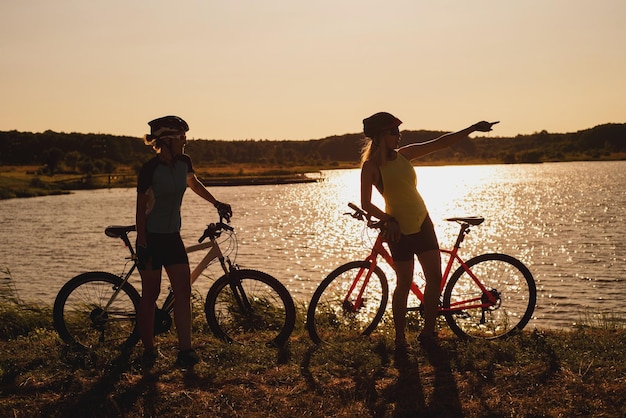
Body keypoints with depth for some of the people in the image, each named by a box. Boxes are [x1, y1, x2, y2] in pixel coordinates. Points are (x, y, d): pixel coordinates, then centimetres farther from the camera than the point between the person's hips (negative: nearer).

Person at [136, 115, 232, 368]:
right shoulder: (149, 169, -16)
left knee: (183, 292, -3)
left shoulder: (183, 162, 2)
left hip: (173, 236, 6)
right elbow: (141, 210, -14)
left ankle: (185, 350, -3)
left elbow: (194, 184, 25)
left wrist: (216, 203, 24)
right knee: (150, 295, 3)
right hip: (151, 237, -6)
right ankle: (149, 349, 17)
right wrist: (142, 246, -16)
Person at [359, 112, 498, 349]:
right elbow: (366, 204, -13)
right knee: (405, 284, -1)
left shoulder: (404, 155, 6)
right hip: (399, 229, -6)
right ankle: (400, 338, 13)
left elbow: (441, 143, 9)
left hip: (422, 223, 6)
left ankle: (428, 332, 15)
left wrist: (473, 128, 9)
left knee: (435, 278, 3)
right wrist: (388, 219, -22)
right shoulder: (371, 166, -9)